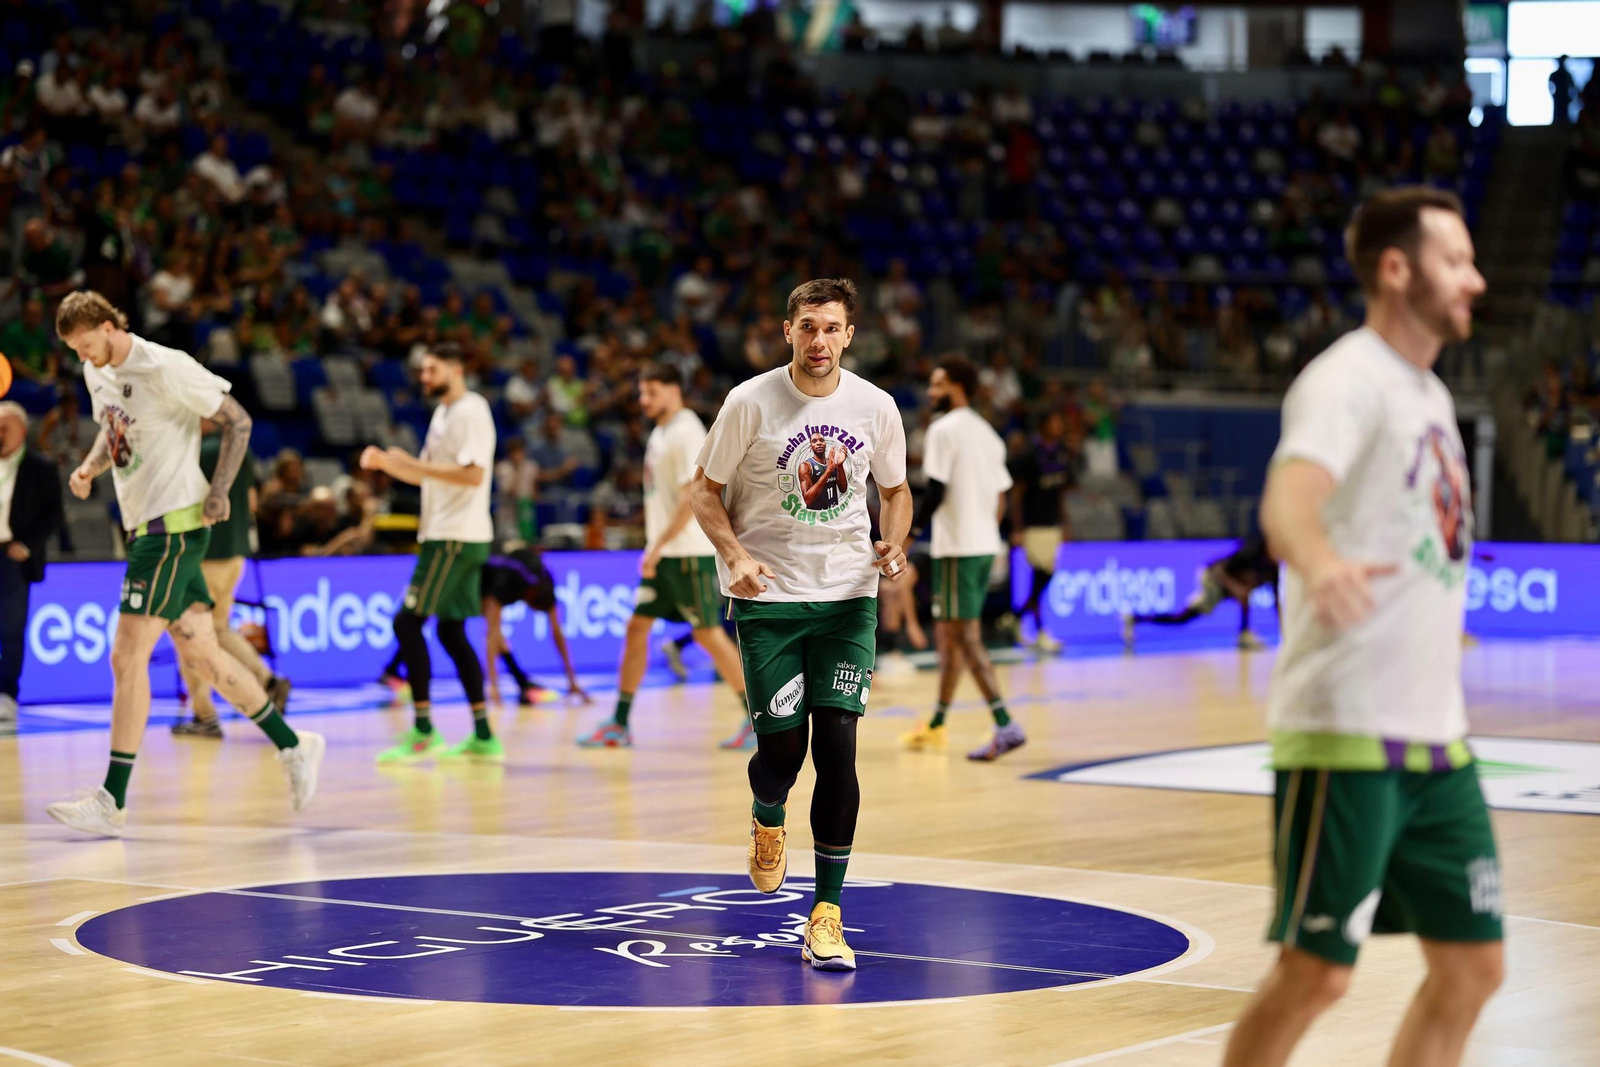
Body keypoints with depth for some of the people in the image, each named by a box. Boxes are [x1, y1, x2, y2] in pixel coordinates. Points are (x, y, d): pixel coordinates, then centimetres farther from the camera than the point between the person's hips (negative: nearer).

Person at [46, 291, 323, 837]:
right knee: (199, 655, 12)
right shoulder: (98, 374, 9)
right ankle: (294, 745, 24)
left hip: (174, 526, -9)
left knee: (127, 657, -12)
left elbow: (238, 422, -10)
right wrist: (89, 466, 5)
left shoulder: (166, 368, -15)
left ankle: (113, 801, -9)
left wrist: (217, 493, -16)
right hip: (144, 527, 9)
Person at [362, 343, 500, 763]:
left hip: (456, 537, -10)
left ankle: (423, 732, -10)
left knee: (408, 622, -11)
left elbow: (473, 474, -23)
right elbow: (427, 474, 24)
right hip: (445, 535, 10)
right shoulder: (444, 413, 19)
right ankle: (483, 736, 12)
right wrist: (385, 462, 7)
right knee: (451, 631, 11)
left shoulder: (471, 412, -12)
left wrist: (414, 463, -21)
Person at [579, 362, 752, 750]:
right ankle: (619, 725, 7)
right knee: (636, 628, 5)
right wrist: (655, 549, 16)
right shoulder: (661, 433, 14)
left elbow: (692, 500, -21)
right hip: (663, 554, 9)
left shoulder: (687, 432, -14)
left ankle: (757, 720, 4)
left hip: (689, 553, -9)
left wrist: (656, 548, -21)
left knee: (709, 634, -5)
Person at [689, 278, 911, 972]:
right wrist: (736, 556, -17)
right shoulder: (752, 403, -8)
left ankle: (827, 914, -1)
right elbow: (705, 491, 0)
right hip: (769, 599, -1)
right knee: (782, 749, -3)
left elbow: (895, 490, 14)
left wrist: (894, 545, -6)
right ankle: (767, 820, 36)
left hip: (847, 596, 2)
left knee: (837, 747, -8)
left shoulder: (875, 407, -1)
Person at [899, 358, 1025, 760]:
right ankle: (937, 725, 27)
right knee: (948, 633, 18)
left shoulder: (944, 429, -10)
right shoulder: (987, 432, 16)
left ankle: (1006, 726, -19)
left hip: (957, 546, -9)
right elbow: (1000, 497, 17)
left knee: (965, 636, -9)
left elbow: (936, 492, -16)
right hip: (986, 544, 9)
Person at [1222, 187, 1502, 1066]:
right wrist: (1318, 562, -53)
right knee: (1315, 971, -6)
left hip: (1436, 736, 9)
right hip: (1347, 732, -9)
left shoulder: (1431, 396, 16)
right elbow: (1287, 500, -33)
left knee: (1472, 967, 8)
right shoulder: (1348, 381, -12)